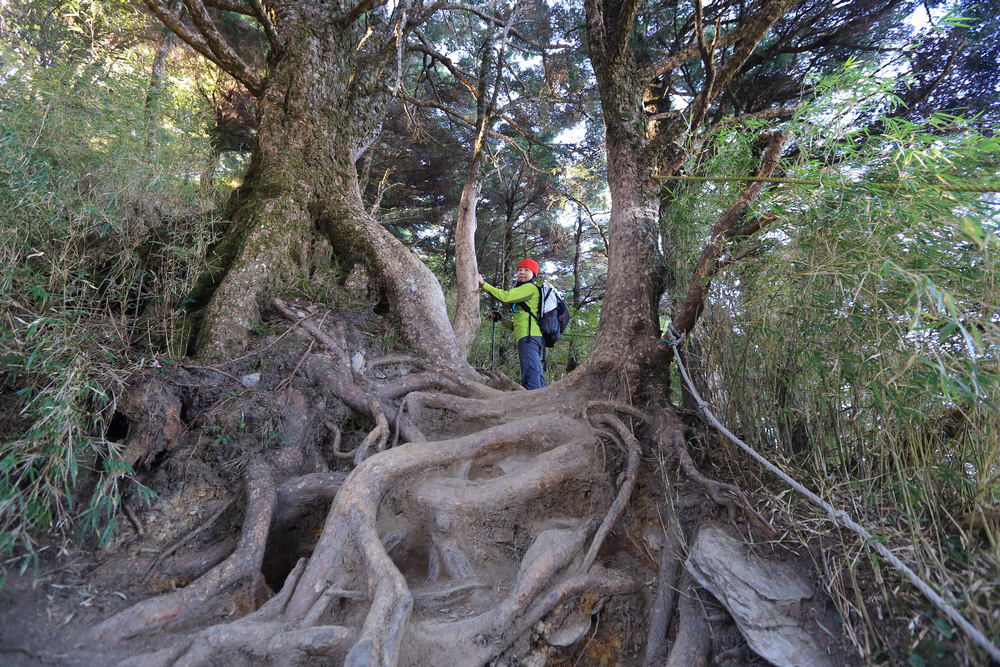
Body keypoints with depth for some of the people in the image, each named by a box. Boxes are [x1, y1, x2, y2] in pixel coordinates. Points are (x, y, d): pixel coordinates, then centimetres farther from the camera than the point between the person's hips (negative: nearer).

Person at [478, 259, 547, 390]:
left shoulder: (531, 288, 2)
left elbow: (506, 296, -12)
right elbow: (517, 325, 29)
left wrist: (483, 284, -6)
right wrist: (500, 318, 17)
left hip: (529, 337, -11)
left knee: (531, 380, -20)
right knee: (537, 380, 8)